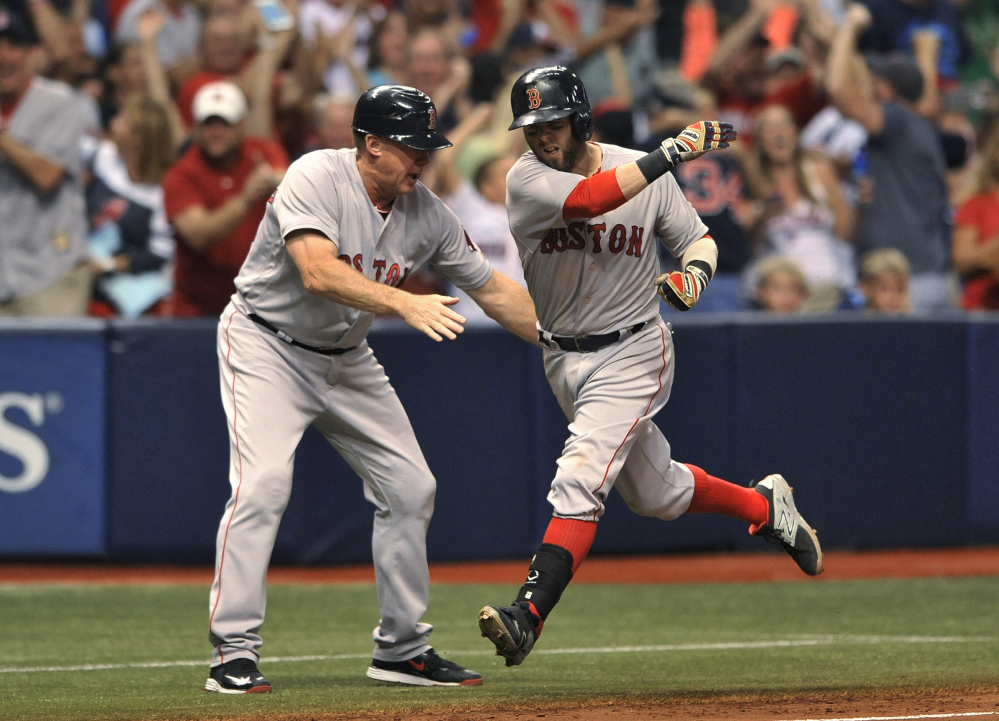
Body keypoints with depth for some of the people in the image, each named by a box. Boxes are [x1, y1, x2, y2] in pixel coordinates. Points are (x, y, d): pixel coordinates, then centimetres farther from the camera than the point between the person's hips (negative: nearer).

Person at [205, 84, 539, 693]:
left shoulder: (427, 214, -5)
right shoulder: (315, 179, -23)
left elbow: (493, 289, 4)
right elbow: (318, 272, -38)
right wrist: (403, 304, -48)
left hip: (347, 359, 7)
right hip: (268, 346, -7)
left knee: (411, 488, 4)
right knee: (264, 482, -23)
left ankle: (402, 649, 16)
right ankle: (234, 652, -19)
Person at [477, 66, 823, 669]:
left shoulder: (646, 174, -9)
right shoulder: (527, 181, -12)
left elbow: (697, 237, 3)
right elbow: (587, 199, -33)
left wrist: (695, 270, -21)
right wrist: (668, 155, -39)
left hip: (632, 354, -4)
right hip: (565, 361, 4)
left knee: (579, 481, -21)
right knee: (655, 494, 18)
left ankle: (529, 615, -27)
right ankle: (764, 506, 41)